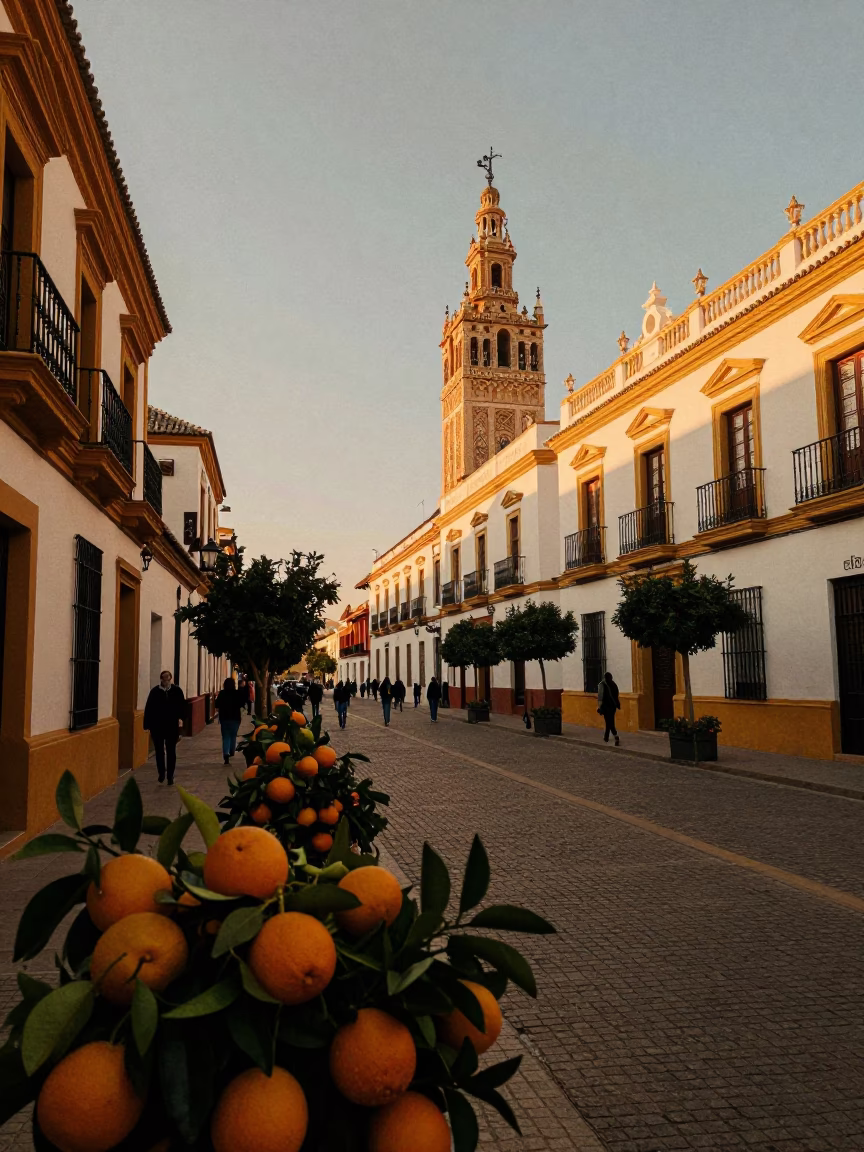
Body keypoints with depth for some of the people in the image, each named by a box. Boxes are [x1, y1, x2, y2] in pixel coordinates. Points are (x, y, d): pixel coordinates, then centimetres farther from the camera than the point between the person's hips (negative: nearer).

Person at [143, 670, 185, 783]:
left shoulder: (177, 691, 0)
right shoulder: (155, 692, -3)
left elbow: (182, 706, 5)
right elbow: (148, 709, -1)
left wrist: (180, 718, -12)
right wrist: (148, 725, -5)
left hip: (172, 726, 0)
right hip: (157, 726, 0)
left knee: (171, 751, 4)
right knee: (159, 751, 6)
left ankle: (170, 776, 13)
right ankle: (161, 773, 24)